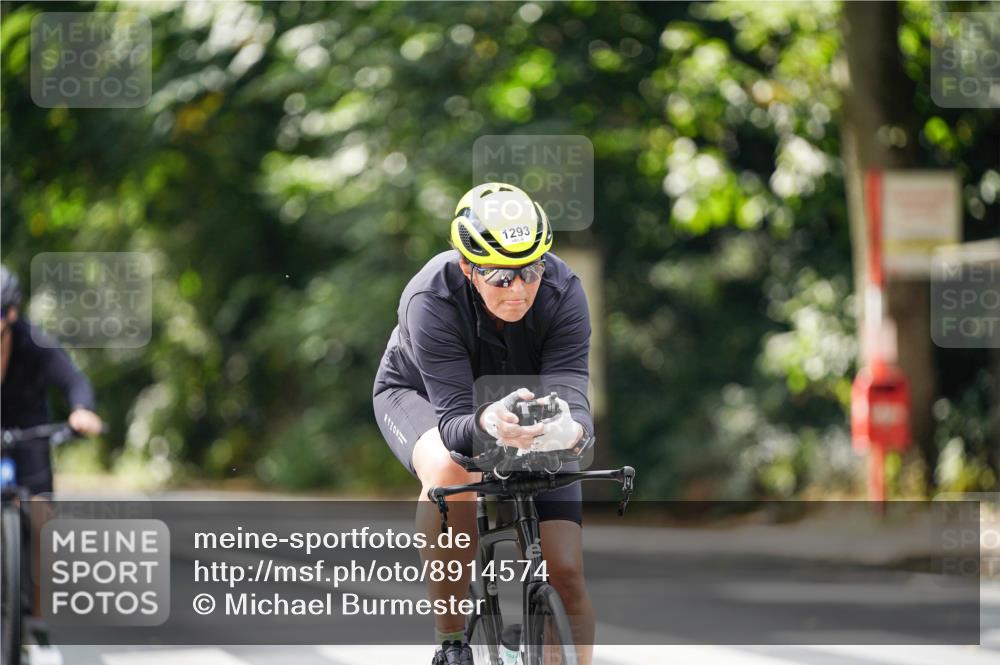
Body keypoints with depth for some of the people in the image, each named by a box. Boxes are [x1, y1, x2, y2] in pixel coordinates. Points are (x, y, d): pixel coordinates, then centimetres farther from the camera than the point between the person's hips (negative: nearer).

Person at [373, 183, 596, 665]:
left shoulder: (562, 291, -29)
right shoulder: (430, 300, -36)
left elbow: (571, 388, -35)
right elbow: (453, 419, -41)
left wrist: (572, 427, -60)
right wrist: (486, 425, -64)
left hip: (528, 410, 3)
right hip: (420, 395, -3)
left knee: (565, 570, -12)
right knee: (450, 471, -39)